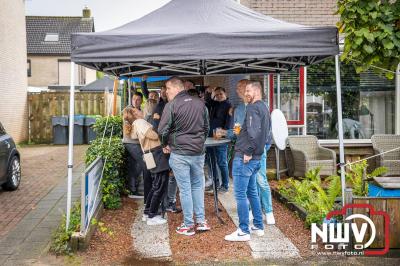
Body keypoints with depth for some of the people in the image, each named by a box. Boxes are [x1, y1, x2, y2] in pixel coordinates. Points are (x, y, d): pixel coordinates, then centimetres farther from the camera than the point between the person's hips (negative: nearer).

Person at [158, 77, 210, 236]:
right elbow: (206, 128, 16)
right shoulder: (200, 104, 7)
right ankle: (201, 221, 18)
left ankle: (188, 225, 10)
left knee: (185, 189, 2)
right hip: (199, 152, 5)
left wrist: (166, 145, 6)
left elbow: (163, 130, -11)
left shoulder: (172, 105, -10)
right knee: (197, 186, 16)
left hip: (179, 153, -5)